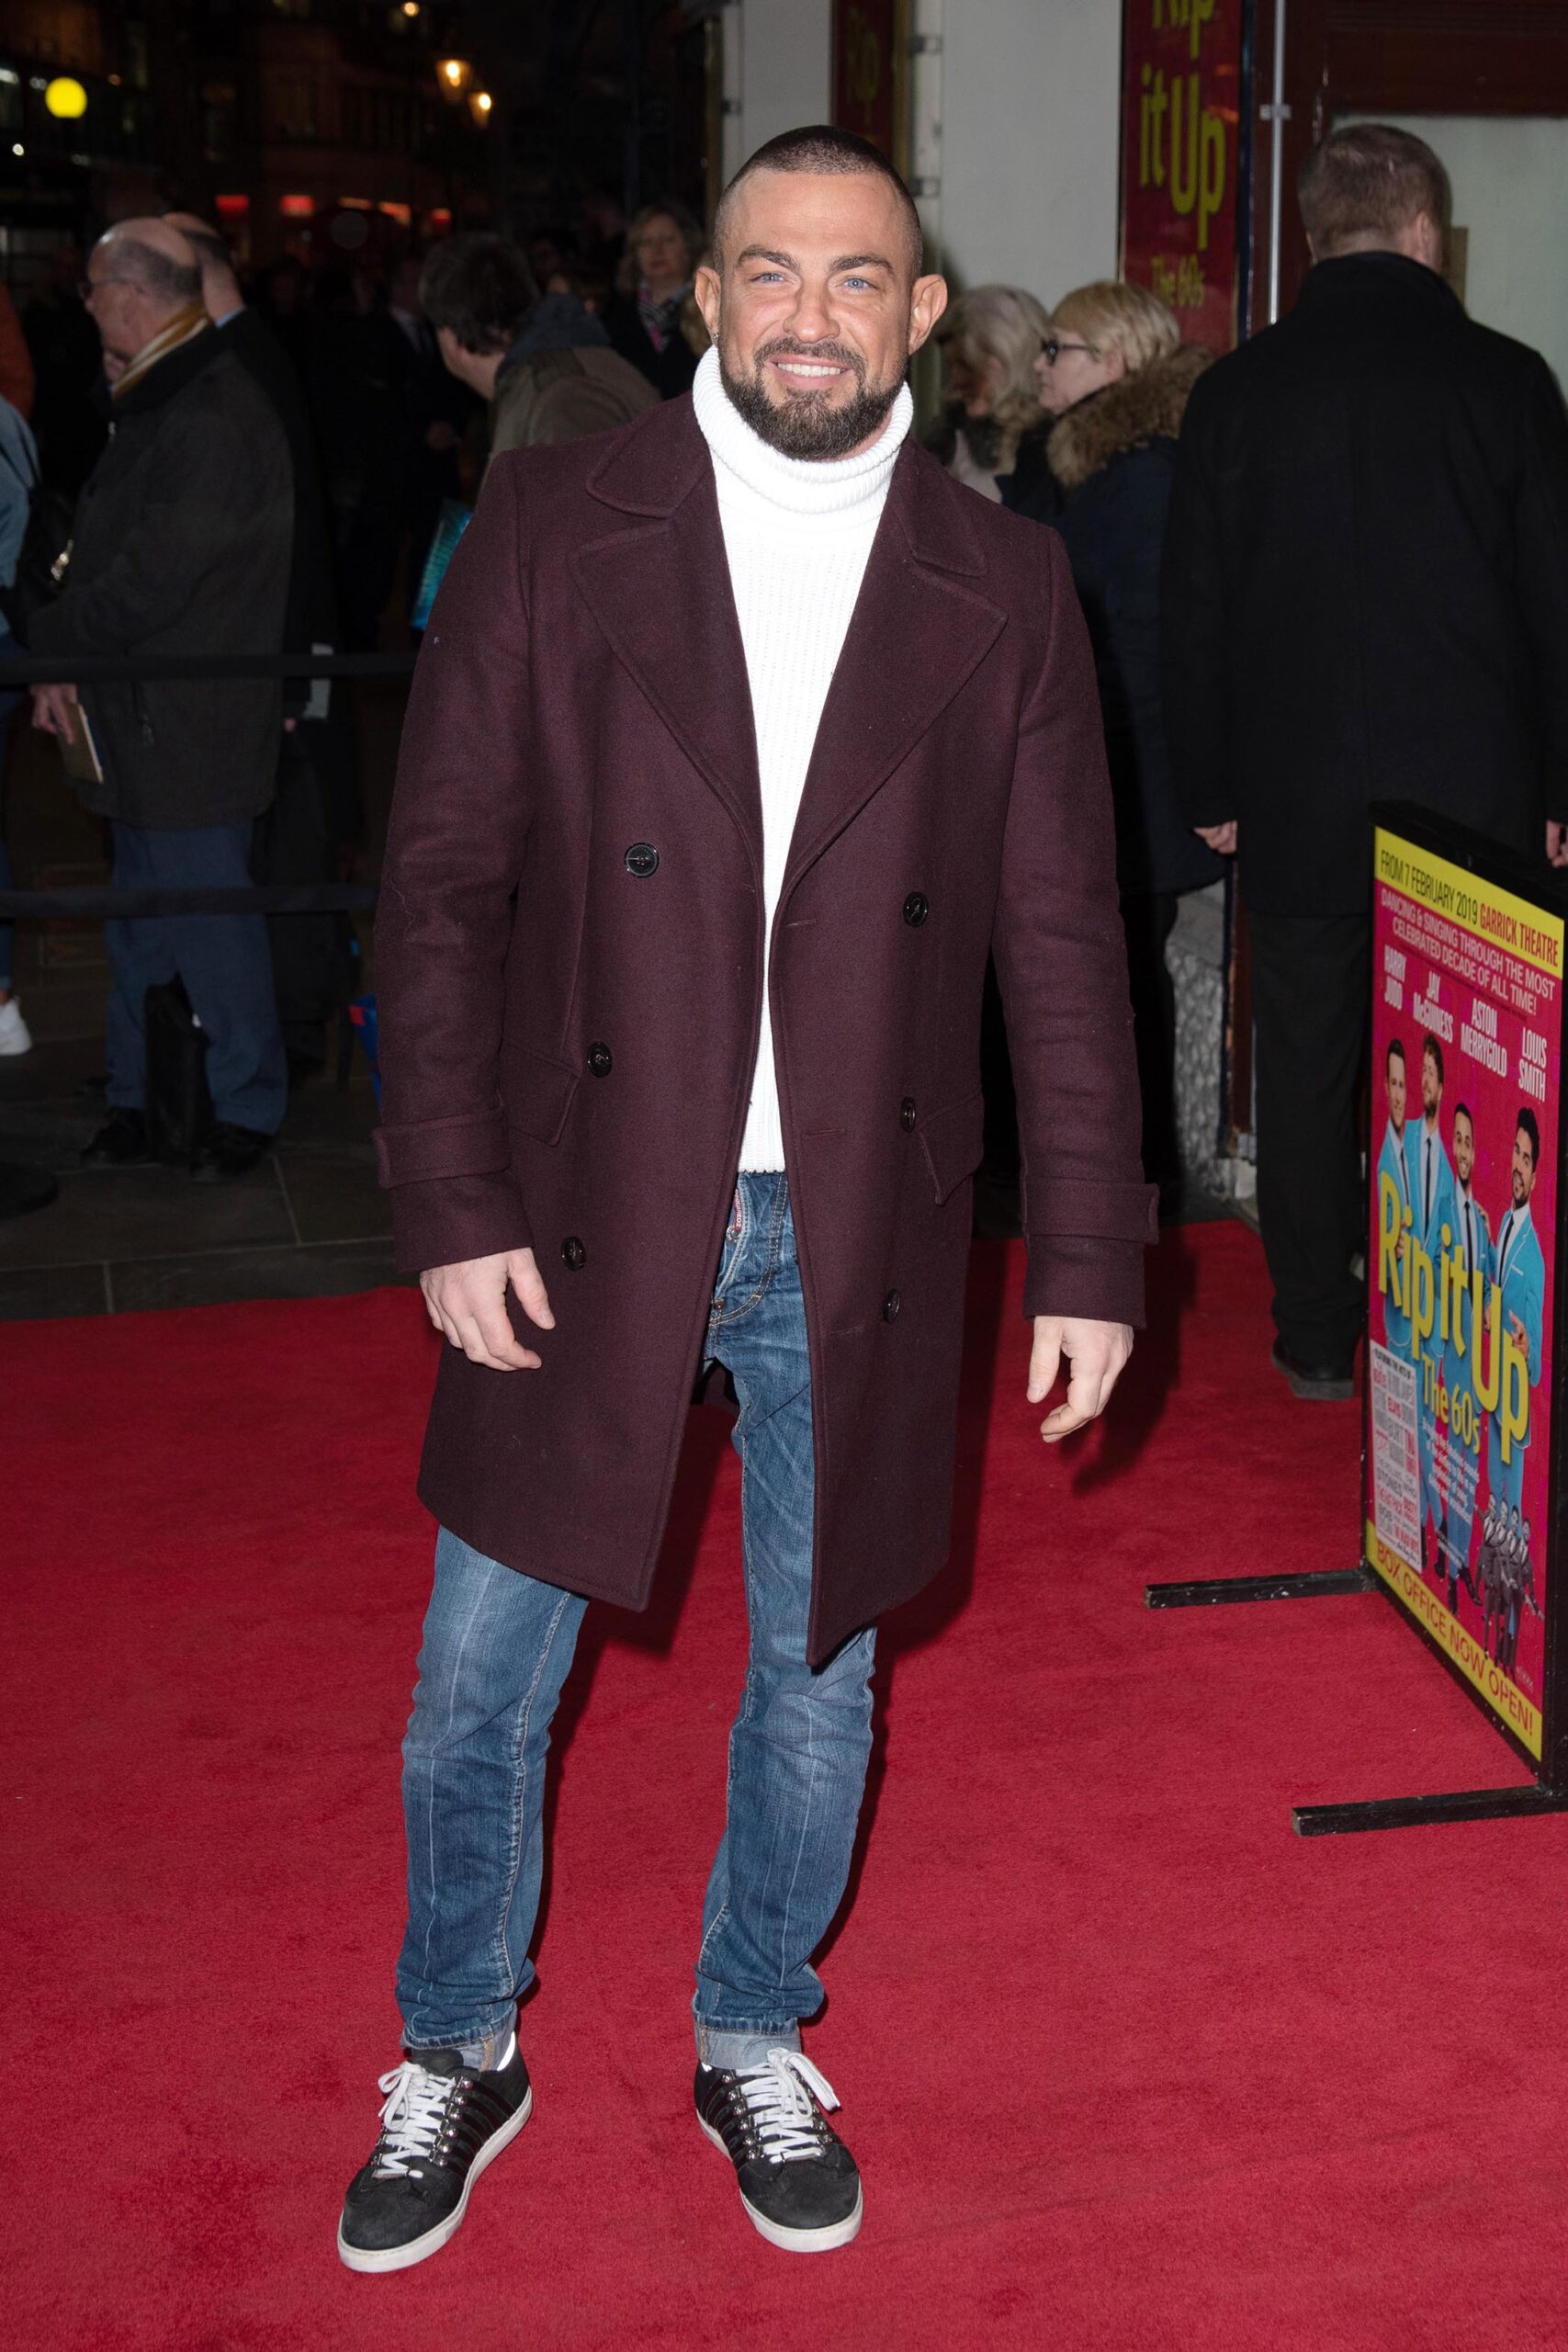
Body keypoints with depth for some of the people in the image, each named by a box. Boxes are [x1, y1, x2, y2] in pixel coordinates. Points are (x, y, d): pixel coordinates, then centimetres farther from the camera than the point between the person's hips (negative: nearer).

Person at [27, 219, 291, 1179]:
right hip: (144, 719, 10)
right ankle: (134, 1100, 27)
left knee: (209, 915, 0)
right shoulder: (160, 403, 14)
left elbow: (150, 582, -22)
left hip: (190, 729, -10)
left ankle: (247, 1107, 15)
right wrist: (67, 663, 6)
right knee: (139, 923, 16)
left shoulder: (212, 419, -20)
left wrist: (50, 640, -8)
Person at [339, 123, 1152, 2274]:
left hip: (857, 1246, 1)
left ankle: (755, 2044, 38)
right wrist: (452, 1207, -9)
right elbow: (441, 885, -3)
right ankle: (457, 2053, 34)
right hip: (584, 1225, 0)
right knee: (479, 1687, 9)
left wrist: (1090, 1256, 0)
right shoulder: (551, 527, -2)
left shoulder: (1003, 588, 1)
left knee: (819, 1673, 15)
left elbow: (1063, 945, 3)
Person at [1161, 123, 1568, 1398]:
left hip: (1298, 799, 1)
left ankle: (1319, 1337, 18)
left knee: (1308, 1068, 10)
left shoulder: (1240, 388, -2)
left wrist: (1214, 787, 11)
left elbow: (1194, 610, 2)